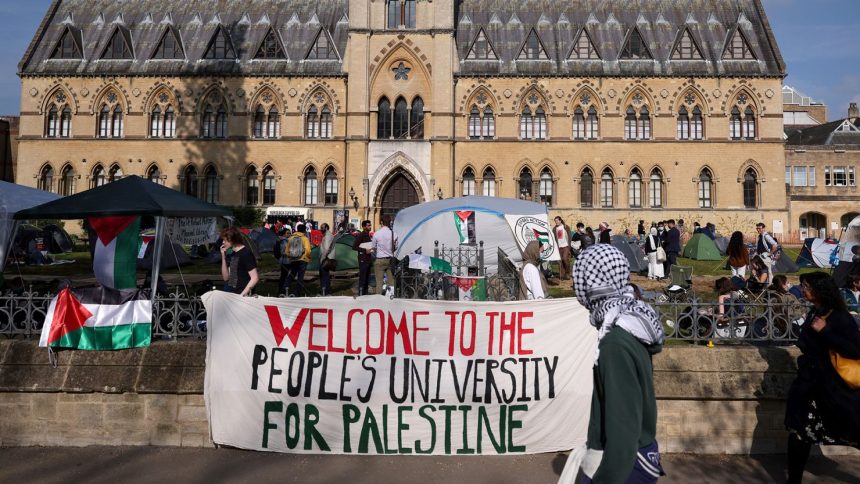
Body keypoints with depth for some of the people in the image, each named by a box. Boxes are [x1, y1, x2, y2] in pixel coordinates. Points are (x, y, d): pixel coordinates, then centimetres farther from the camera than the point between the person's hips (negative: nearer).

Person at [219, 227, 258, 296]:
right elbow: (226, 278, 12)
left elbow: (255, 278, -17)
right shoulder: (231, 255, 12)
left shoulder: (246, 253, -12)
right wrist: (223, 257, 5)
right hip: (230, 295, 7)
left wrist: (242, 294, -22)